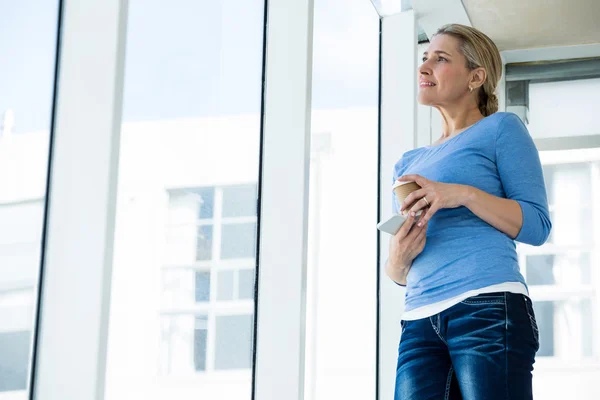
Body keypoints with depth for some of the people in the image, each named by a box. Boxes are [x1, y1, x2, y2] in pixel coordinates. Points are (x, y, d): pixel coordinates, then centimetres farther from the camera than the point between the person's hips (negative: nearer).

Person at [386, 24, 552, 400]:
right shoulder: (409, 163, 25)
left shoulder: (500, 128, 9)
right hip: (420, 322, 5)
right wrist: (398, 260, 1)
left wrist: (463, 194, -13)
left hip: (489, 308, -5)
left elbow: (538, 224, -1)